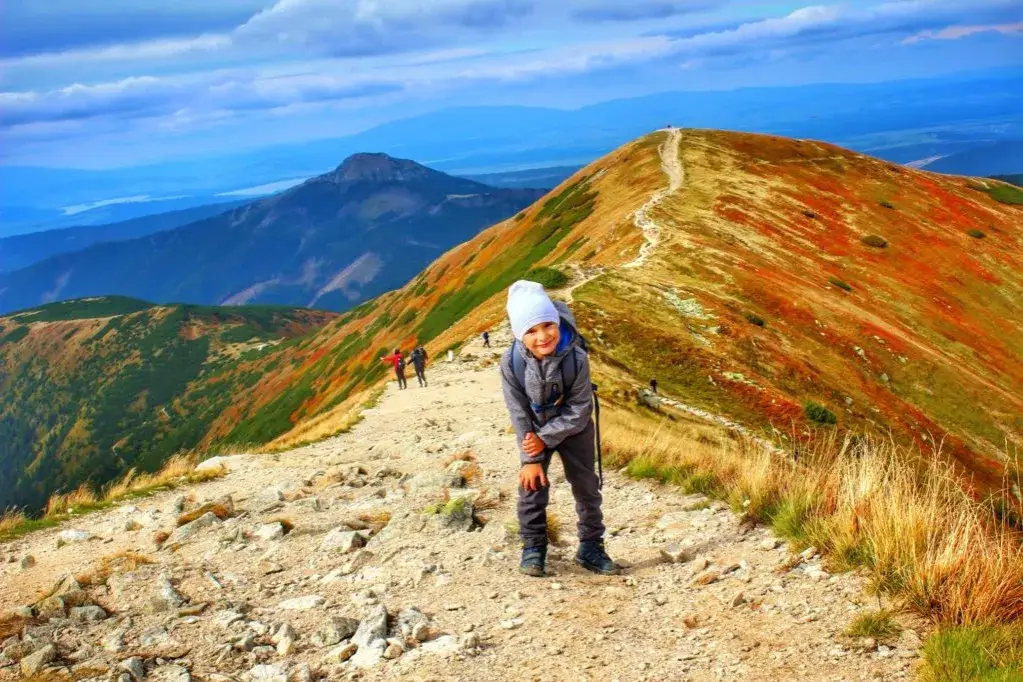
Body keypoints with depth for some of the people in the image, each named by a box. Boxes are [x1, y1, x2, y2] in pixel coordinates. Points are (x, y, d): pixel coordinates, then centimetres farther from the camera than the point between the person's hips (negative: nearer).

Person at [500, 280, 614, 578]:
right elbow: (519, 413, -20)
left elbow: (579, 411, -23)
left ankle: (591, 547, 21)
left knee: (586, 486, 6)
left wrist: (545, 439, -24)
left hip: (573, 428, 0)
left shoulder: (577, 358, -32)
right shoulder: (511, 362, -28)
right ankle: (533, 548, 13)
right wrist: (531, 458, -19)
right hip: (533, 431, 1)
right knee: (532, 484, -2)